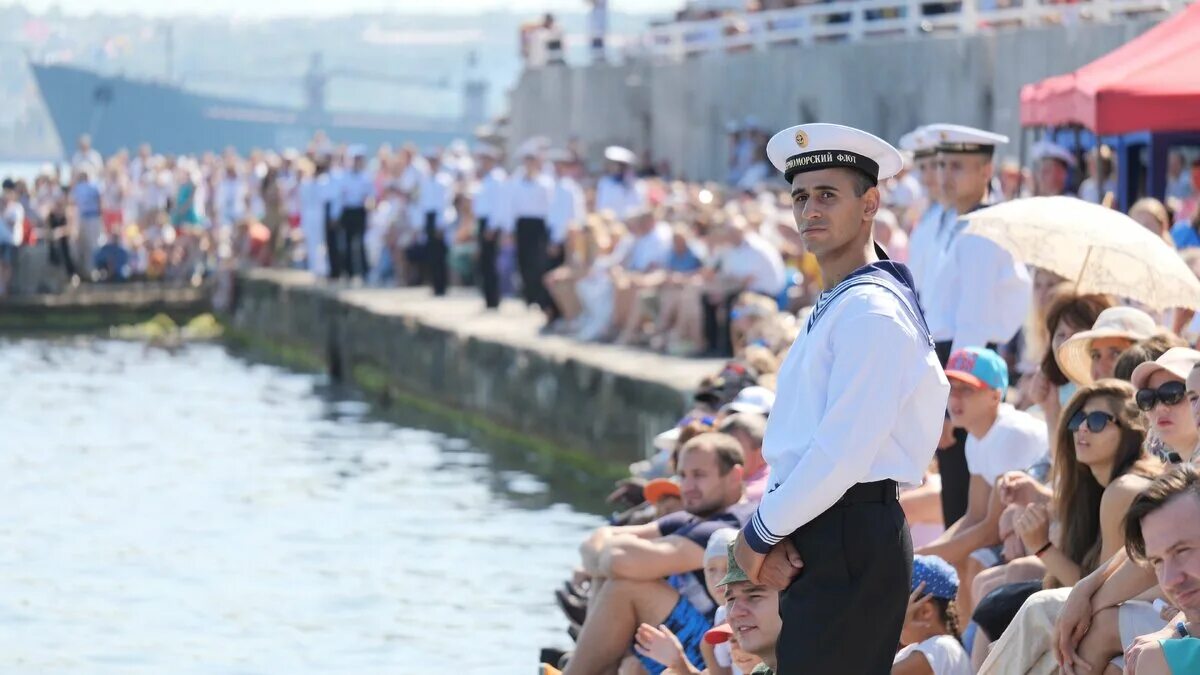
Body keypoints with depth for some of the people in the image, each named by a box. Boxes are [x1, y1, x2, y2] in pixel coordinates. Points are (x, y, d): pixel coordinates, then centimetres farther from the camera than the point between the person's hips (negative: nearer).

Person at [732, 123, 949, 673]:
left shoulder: (871, 311, -14)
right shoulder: (830, 308, 18)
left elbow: (843, 452, -20)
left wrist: (762, 532, -10)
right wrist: (774, 533, 2)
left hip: (850, 539, -10)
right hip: (813, 542, 10)